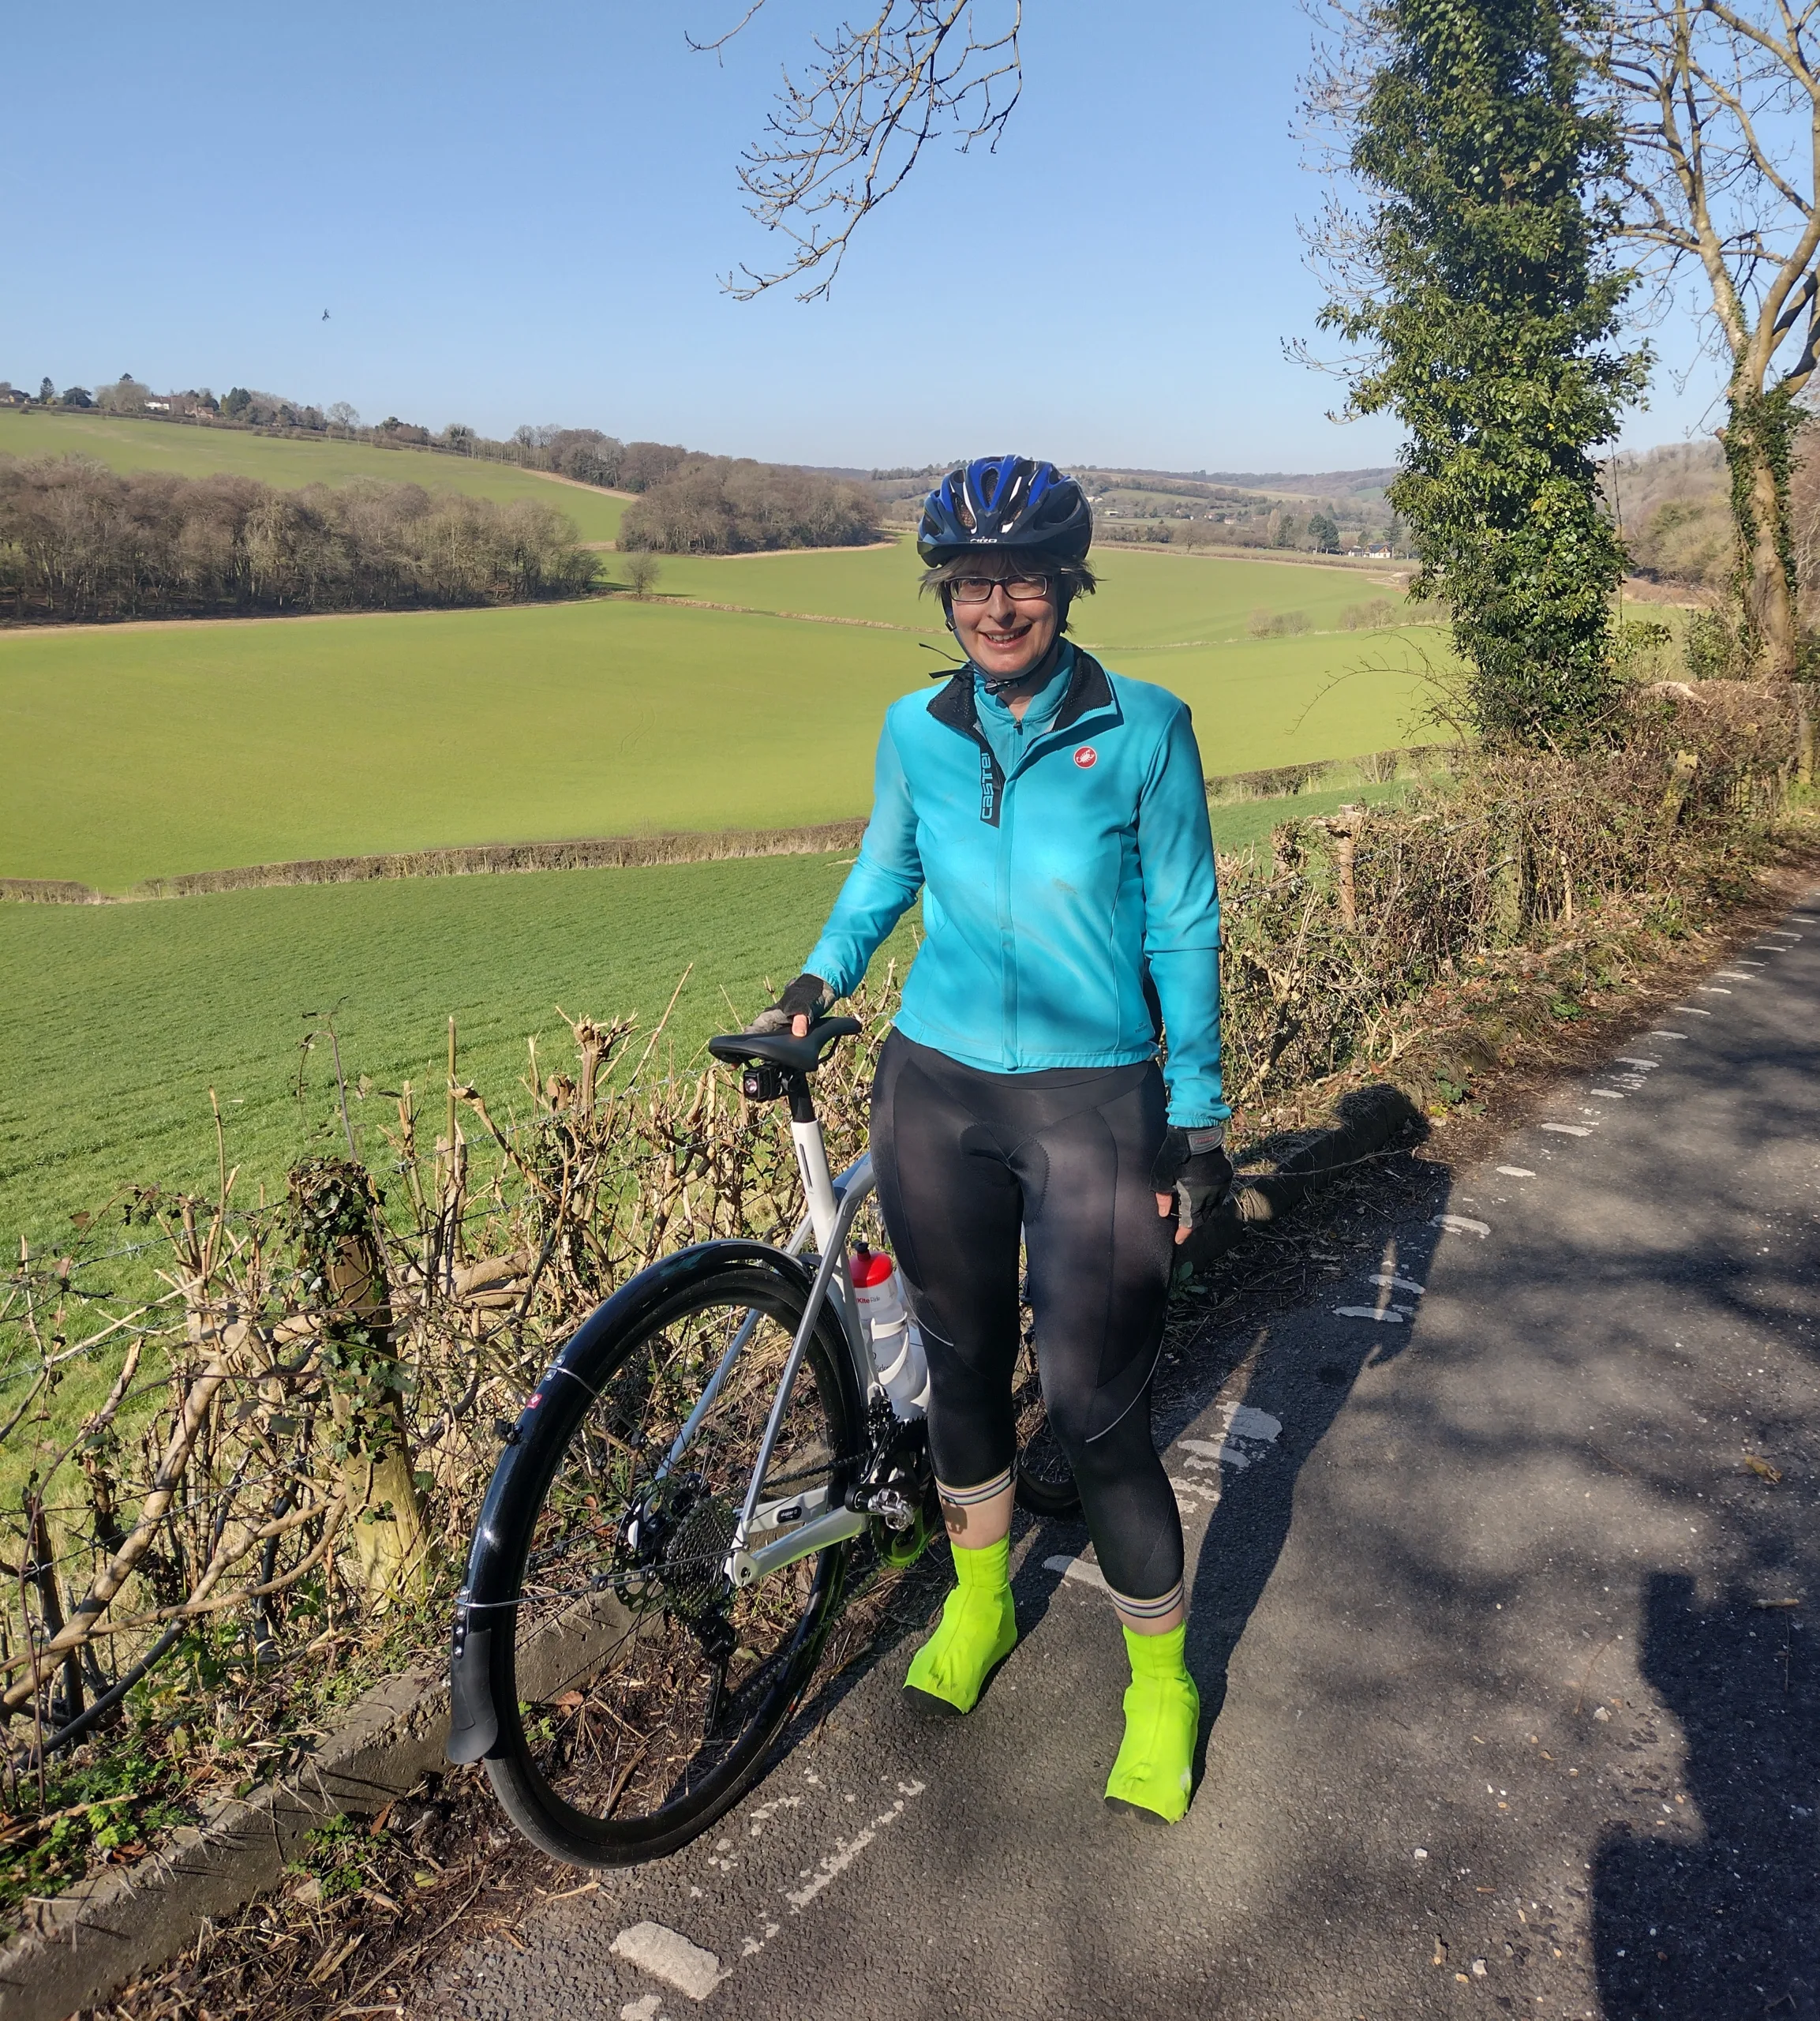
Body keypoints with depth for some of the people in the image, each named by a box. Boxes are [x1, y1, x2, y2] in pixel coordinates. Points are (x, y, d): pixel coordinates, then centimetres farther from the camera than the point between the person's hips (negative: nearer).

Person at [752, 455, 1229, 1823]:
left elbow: (1182, 928, -3)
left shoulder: (1143, 728, -6)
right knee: (964, 1363, 16)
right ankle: (979, 1598, 43)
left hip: (1094, 1101, -3)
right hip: (936, 1092, 3)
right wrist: (818, 981, 6)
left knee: (1097, 1411, -1)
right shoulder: (919, 731, 2)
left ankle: (1162, 1682, 24)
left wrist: (1198, 1121, -4)